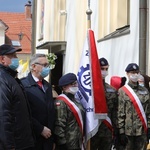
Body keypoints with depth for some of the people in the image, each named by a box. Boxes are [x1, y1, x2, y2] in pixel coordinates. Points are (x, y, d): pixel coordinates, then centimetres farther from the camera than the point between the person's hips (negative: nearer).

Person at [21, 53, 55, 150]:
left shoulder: (47, 85, 16)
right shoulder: (24, 85, -12)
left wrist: (51, 130, 10)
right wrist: (41, 129, -14)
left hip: (48, 135, 7)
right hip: (34, 136, -7)